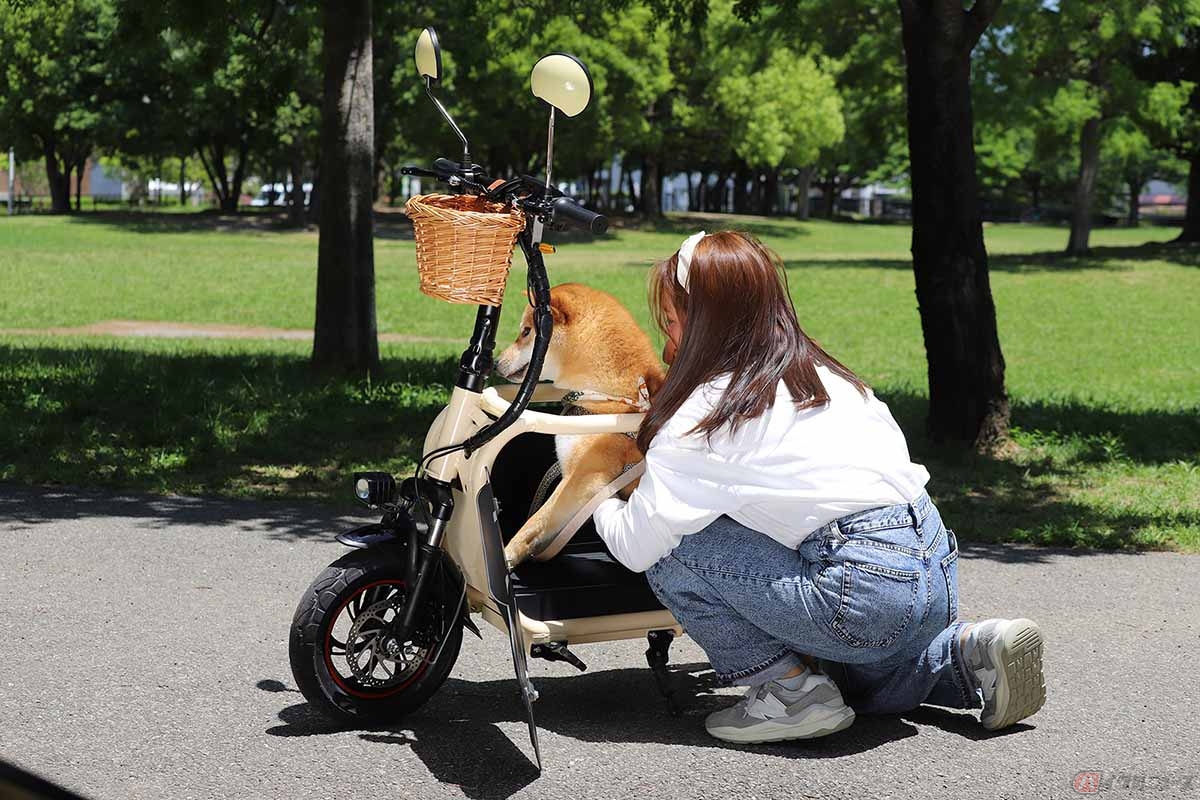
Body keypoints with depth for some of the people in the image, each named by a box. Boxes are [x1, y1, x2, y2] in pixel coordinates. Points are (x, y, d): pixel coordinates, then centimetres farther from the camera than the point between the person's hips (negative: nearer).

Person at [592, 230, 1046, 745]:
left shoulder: (708, 409, -7)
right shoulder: (821, 372, 16)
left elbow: (638, 546, -7)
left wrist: (603, 506, 15)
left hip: (864, 593, -9)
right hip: (936, 573, 9)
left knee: (672, 551, -2)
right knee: (856, 677, 38)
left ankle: (792, 691, 1)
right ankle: (972, 650, 14)